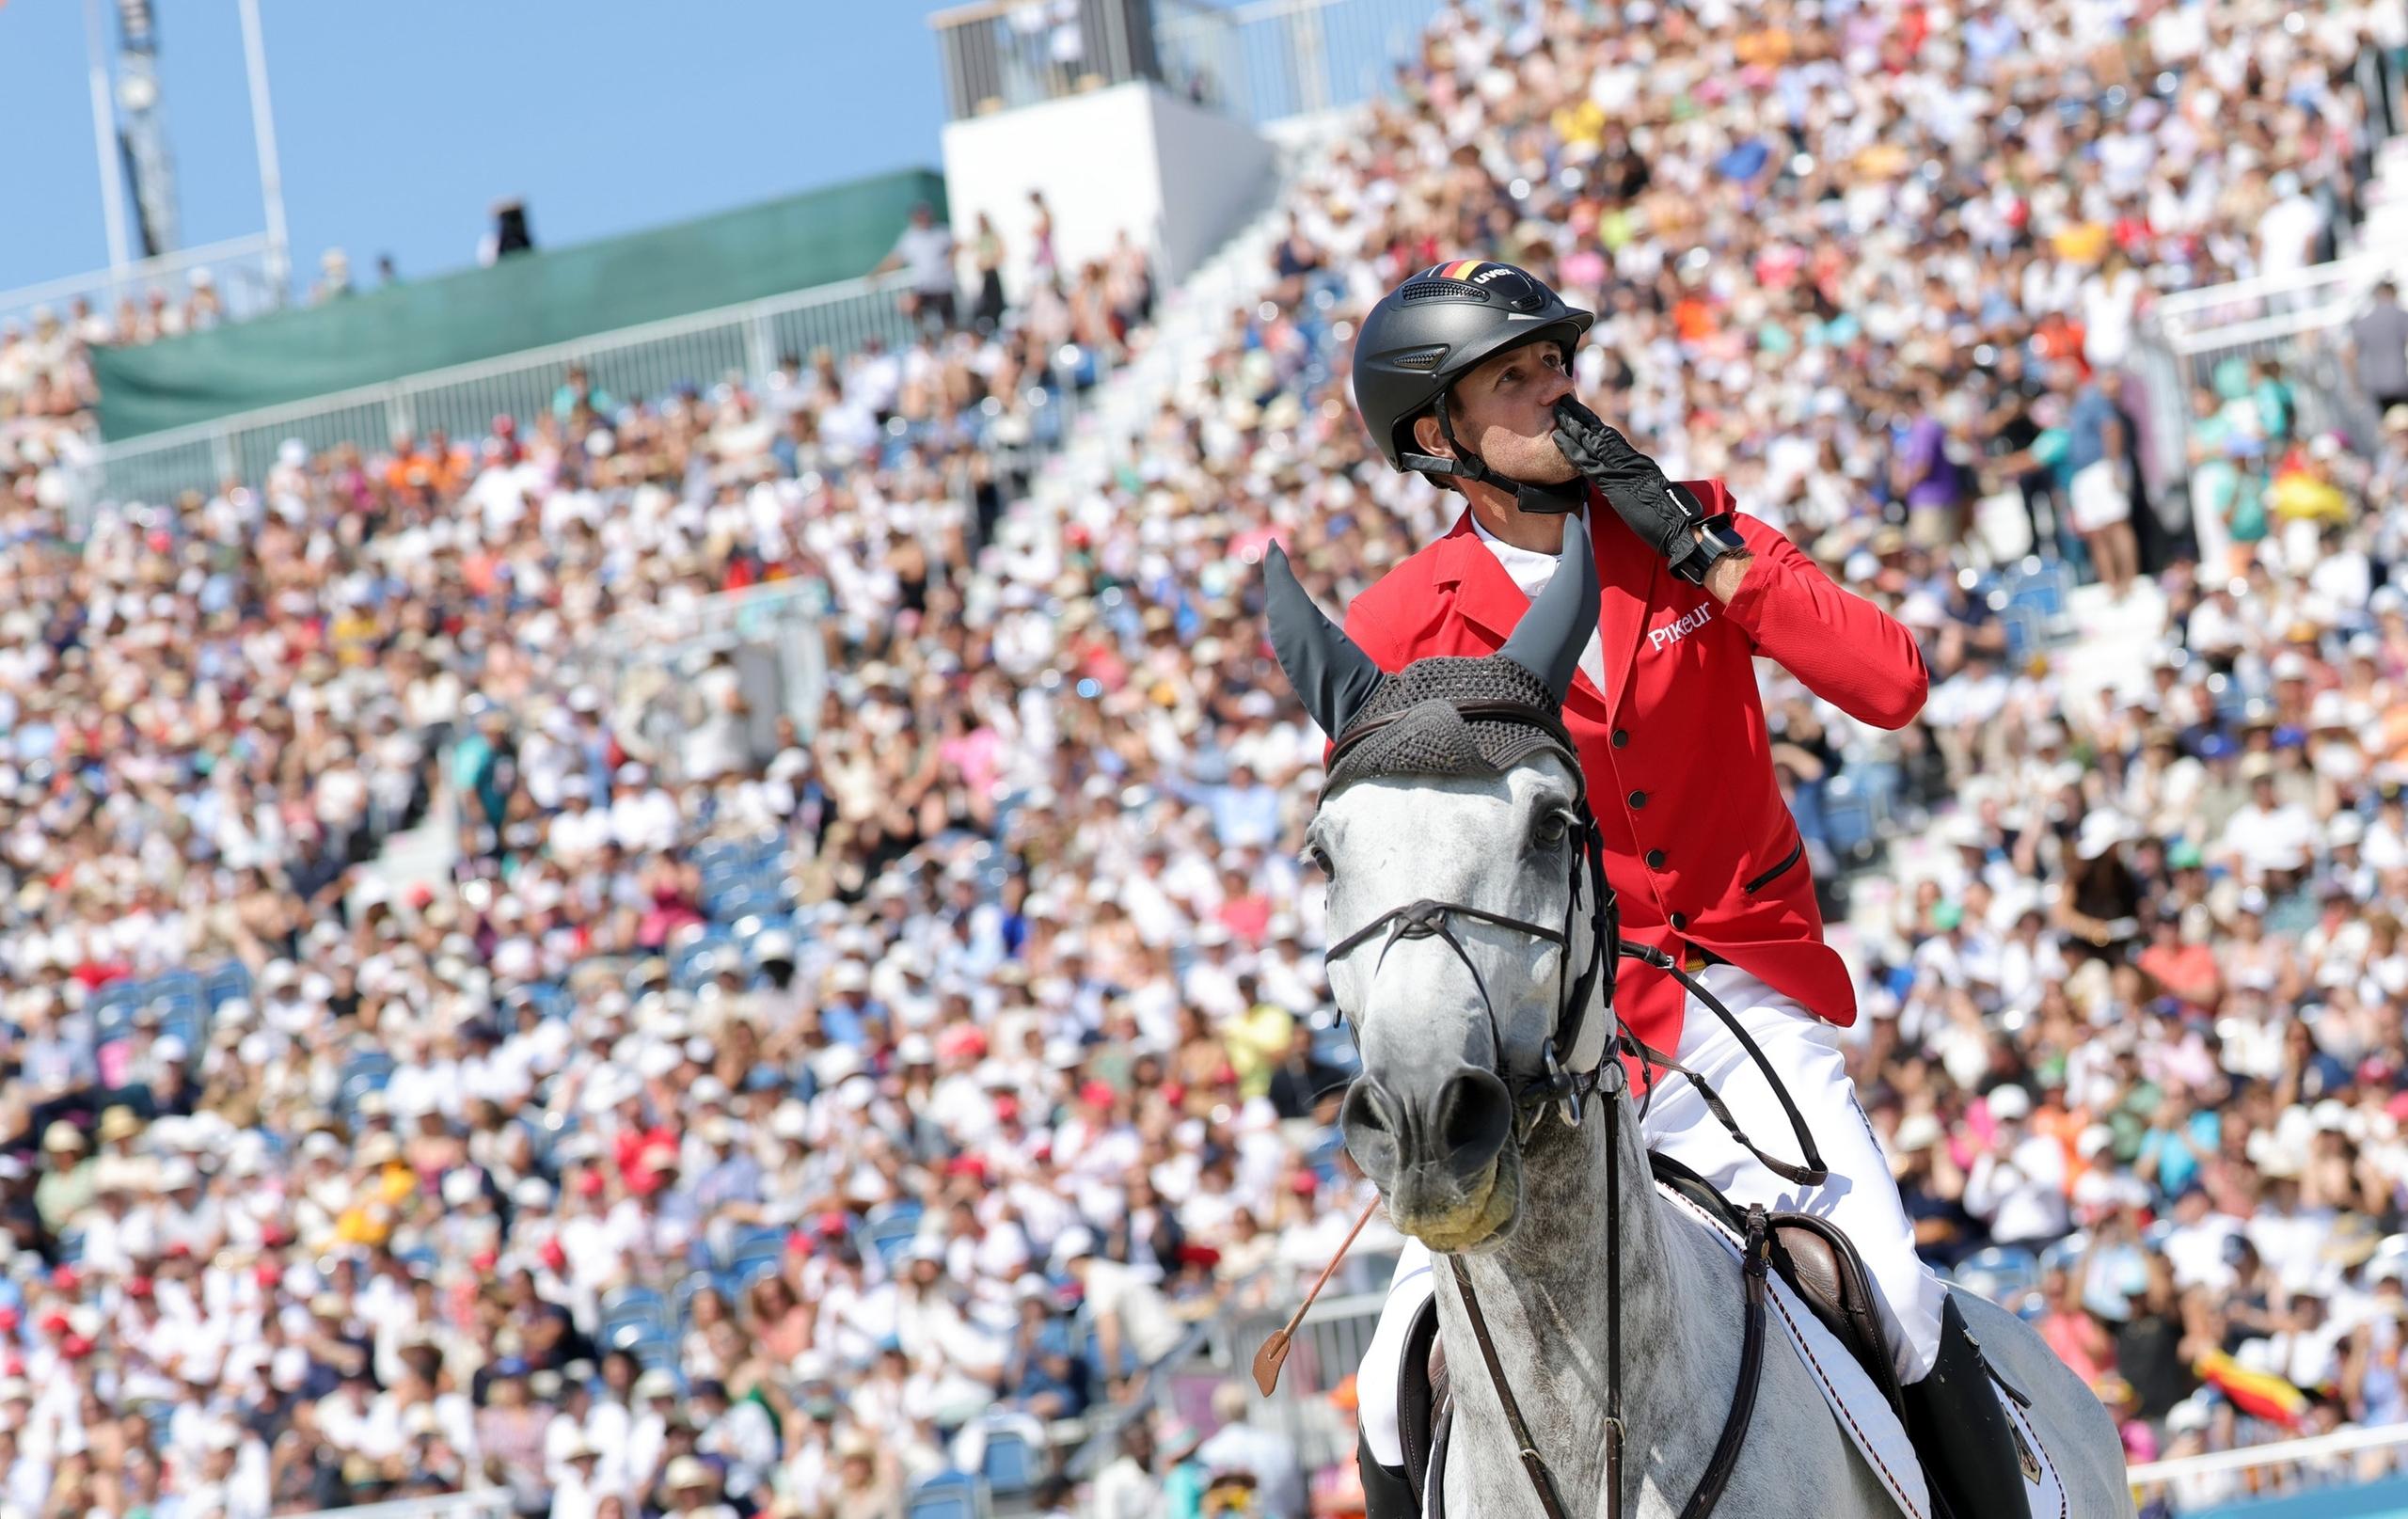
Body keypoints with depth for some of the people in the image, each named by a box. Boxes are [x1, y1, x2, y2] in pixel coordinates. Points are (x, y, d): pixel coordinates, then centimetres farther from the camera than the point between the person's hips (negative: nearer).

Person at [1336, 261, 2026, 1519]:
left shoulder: (1694, 531, 2)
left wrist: (1700, 548, -14)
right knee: (1401, 1398, -8)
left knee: (1901, 1317, -17)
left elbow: (1892, 685, -9)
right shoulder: (1394, 640, -3)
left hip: (1744, 1002, 0)